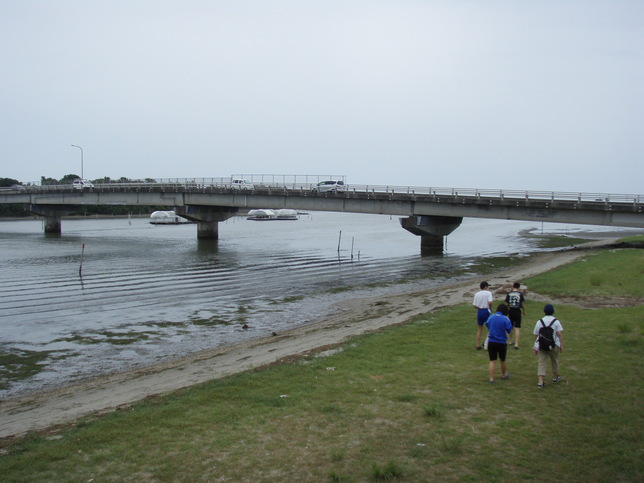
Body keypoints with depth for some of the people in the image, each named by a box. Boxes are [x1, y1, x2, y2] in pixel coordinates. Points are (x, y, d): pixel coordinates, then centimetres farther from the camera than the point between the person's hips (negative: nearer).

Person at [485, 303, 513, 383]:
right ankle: (503, 375, 40)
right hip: (501, 343, -2)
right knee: (502, 360, 20)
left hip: (491, 342, 2)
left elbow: (487, 325, 12)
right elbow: (509, 330, -11)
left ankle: (491, 379, 0)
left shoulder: (491, 317, -1)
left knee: (492, 361, 5)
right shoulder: (505, 319, -14)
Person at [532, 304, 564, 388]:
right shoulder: (556, 321, -2)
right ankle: (555, 378, 37)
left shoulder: (539, 321, 4)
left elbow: (536, 334, 5)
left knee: (542, 363, -1)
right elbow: (560, 334, -11)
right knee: (555, 361, 20)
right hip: (554, 345, -1)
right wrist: (561, 345, -9)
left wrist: (535, 346, 13)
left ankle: (541, 381, -12)